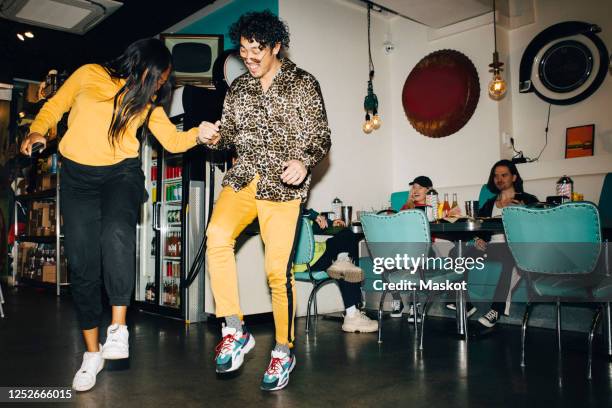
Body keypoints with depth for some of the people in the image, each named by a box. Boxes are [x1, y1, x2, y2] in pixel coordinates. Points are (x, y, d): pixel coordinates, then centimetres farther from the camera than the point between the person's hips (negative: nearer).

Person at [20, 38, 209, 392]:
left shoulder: (148, 101, 9)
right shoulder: (89, 75, 3)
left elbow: (173, 140, 6)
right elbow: (55, 106, 10)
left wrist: (199, 134, -12)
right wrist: (38, 131, -8)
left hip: (122, 173, 1)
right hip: (77, 176, 0)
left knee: (117, 234, -32)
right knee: (83, 263, -2)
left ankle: (119, 327, -18)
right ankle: (92, 353, 11)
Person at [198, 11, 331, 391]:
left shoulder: (303, 84, 2)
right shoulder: (238, 88, 15)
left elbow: (321, 137, -1)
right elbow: (231, 134, 18)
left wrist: (304, 162, -21)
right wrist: (215, 137, -5)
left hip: (283, 185, -3)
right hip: (243, 177, 4)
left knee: (278, 269, -7)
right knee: (217, 235, -25)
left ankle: (284, 350, 14)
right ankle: (236, 331, -12)